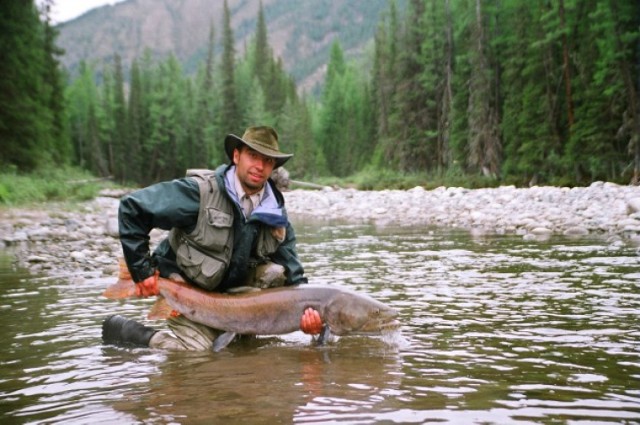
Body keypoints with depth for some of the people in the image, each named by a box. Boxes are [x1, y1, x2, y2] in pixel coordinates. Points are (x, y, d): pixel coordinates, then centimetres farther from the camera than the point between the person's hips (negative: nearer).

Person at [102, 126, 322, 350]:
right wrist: (141, 270, -21)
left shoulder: (275, 214, -6)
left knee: (275, 273, -15)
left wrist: (307, 310, -27)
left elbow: (293, 275, -6)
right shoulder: (202, 191, -22)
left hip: (231, 290, 5)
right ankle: (125, 330, 1)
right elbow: (132, 207, -21)